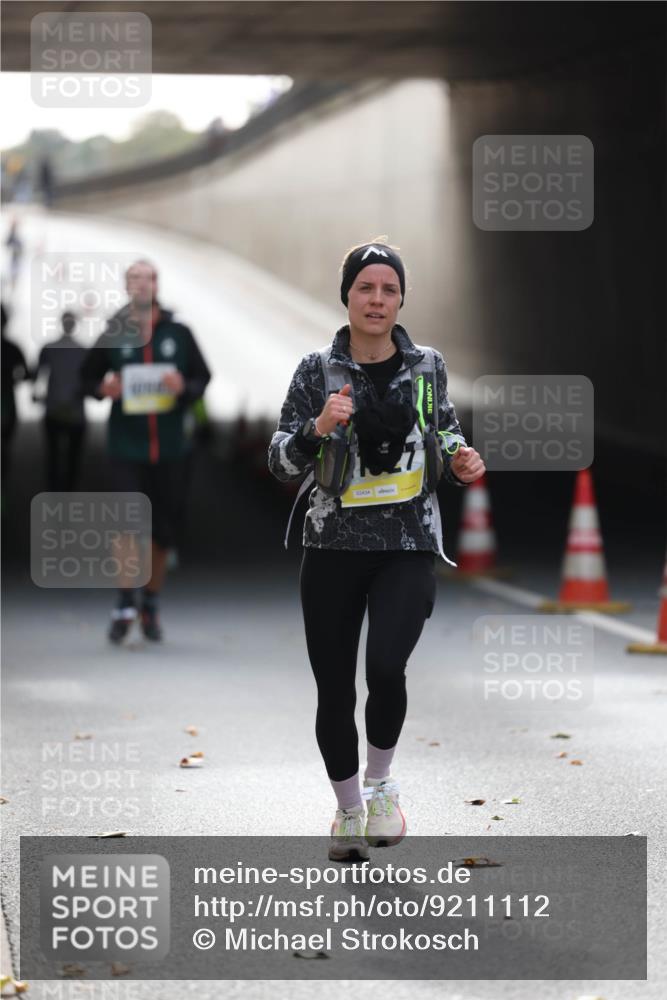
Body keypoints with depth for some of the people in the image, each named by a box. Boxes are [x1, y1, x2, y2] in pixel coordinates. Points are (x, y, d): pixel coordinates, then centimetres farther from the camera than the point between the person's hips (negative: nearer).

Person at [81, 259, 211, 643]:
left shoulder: (179, 332, 1)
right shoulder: (113, 334, -1)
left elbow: (203, 376, 8)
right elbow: (88, 375, 10)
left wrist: (184, 388, -14)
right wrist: (103, 389, -12)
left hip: (169, 447, 2)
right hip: (126, 443, -2)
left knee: (164, 530, 7)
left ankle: (151, 607, 23)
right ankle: (125, 607, -8)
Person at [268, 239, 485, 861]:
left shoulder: (426, 365, 4)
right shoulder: (318, 370, -2)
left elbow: (444, 434, 20)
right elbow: (279, 461, -4)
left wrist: (459, 463, -2)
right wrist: (317, 429, -22)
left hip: (408, 546, 0)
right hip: (334, 546, 0)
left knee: (386, 665, -22)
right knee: (334, 689, 6)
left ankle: (380, 783, 6)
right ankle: (348, 809, 28)